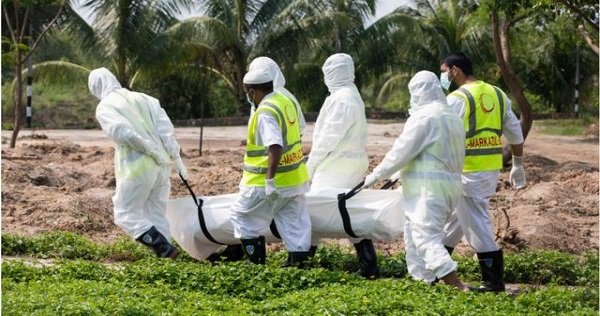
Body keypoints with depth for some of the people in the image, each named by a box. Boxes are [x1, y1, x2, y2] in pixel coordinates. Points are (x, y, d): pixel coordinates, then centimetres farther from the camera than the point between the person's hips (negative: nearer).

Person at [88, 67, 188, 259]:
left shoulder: (104, 107, 0)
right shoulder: (141, 98, 15)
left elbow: (123, 132, -17)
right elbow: (165, 126, 5)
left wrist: (152, 151, -12)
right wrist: (176, 158, 3)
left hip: (137, 169, -6)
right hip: (162, 166, 6)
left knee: (126, 214, 6)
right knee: (156, 215, 16)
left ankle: (165, 249, -8)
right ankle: (164, 254, 12)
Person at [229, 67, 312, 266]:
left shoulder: (266, 112, -20)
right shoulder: (287, 102, 7)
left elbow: (276, 147, -29)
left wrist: (270, 179, -28)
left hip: (270, 182, -8)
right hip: (295, 179, 8)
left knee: (242, 217, 7)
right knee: (294, 223, 11)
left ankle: (257, 263, 8)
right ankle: (298, 261, 11)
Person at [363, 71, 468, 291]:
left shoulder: (424, 116, -13)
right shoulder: (453, 117, 16)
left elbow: (402, 151, -13)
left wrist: (375, 176, -2)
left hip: (427, 188, -9)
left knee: (425, 236, -11)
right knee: (415, 234, 16)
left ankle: (457, 287, -21)